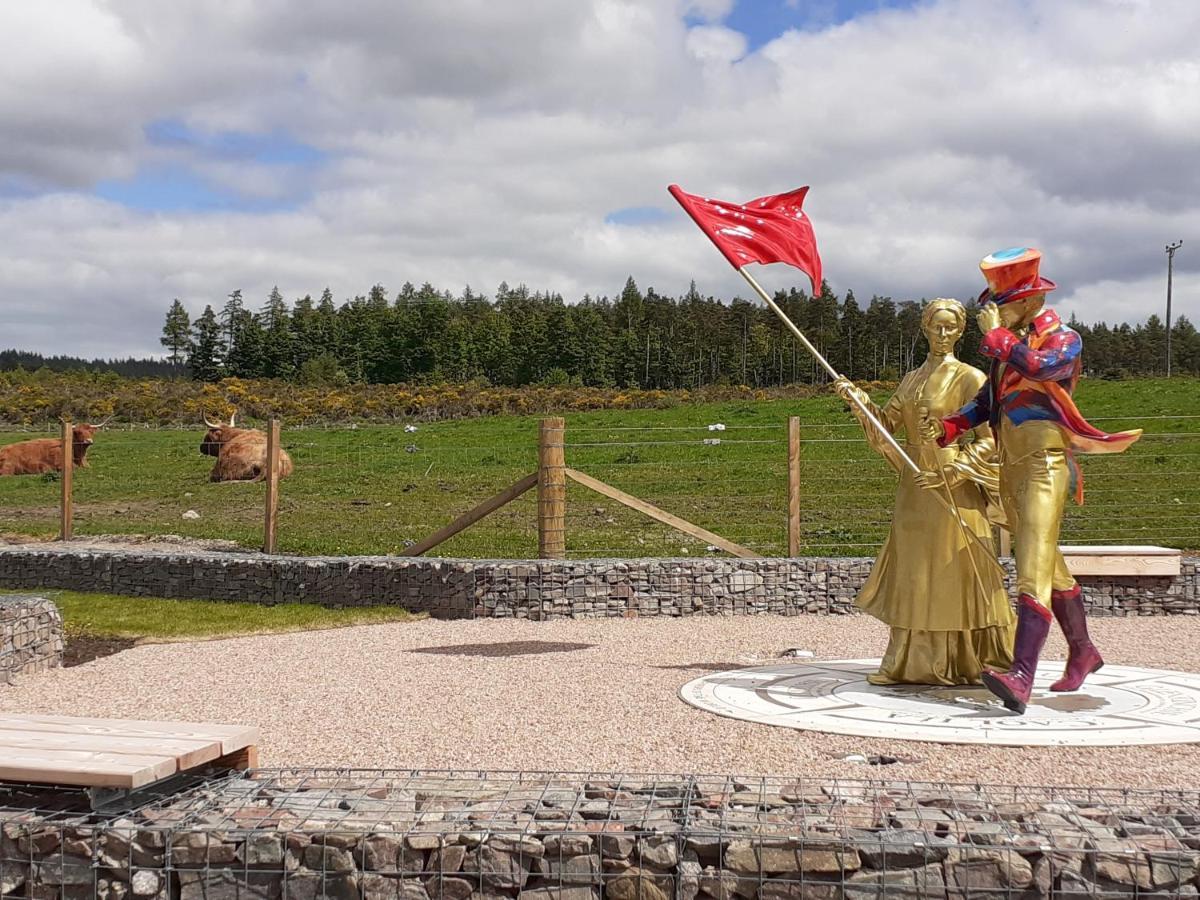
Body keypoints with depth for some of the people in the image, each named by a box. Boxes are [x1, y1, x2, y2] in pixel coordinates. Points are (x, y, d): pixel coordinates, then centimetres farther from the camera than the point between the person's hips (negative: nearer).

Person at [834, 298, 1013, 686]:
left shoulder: (969, 378, -6)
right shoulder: (913, 379, 14)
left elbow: (988, 441, -10)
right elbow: (886, 422, 10)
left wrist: (948, 473, -18)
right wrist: (857, 398, -5)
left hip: (952, 490, -6)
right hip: (914, 487, 6)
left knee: (954, 573, -3)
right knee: (912, 574, 7)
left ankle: (968, 663, 6)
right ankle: (909, 663, 13)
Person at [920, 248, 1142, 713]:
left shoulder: (1064, 340, -6)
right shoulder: (1012, 343, 16)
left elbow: (1039, 366, -28)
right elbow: (986, 400, 15)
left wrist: (997, 334, -18)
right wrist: (947, 427, 0)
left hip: (1044, 467, -8)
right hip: (1012, 467, 8)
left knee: (1034, 568, -19)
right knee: (1049, 566, 17)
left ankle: (1021, 677, -29)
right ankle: (1082, 653, 34)